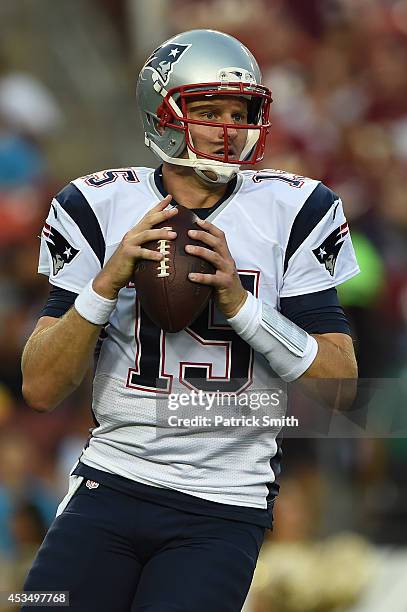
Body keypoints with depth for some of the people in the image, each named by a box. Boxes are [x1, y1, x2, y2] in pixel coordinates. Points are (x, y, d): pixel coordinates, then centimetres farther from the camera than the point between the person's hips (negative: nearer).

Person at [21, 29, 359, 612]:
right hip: (111, 485, 1)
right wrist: (108, 281, -16)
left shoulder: (292, 212, 0)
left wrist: (239, 300, -16)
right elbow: (41, 389, -2)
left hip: (226, 506, -1)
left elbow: (340, 385, -4)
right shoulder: (101, 208, 2)